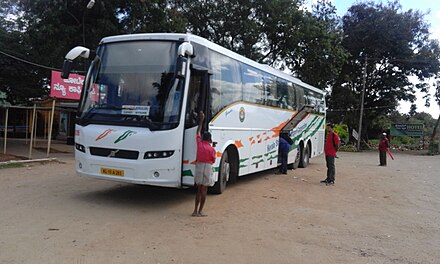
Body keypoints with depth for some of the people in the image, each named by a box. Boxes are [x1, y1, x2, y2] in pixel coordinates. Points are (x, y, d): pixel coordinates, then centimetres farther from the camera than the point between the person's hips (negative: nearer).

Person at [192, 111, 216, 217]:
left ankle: (195, 210, 13)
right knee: (204, 190, 2)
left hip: (199, 166, 4)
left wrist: (201, 120, 23)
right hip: (207, 167, -4)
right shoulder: (211, 149, -8)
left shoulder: (199, 144, 3)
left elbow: (198, 132, 16)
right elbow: (213, 160, 1)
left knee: (199, 189, 13)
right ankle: (200, 211, 5)